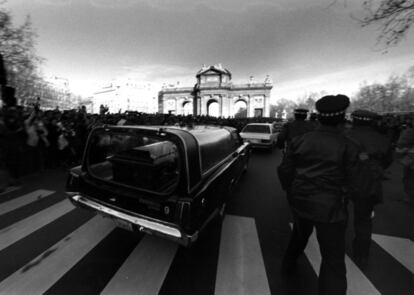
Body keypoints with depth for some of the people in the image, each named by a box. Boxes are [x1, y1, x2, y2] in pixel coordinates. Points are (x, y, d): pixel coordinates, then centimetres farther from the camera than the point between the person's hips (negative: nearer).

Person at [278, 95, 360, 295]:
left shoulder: (300, 141, -5)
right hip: (329, 207, -4)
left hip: (300, 201, 5)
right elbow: (348, 181, -4)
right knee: (333, 258, 11)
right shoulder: (348, 146, -12)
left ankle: (288, 265, 53)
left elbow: (284, 170, -1)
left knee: (299, 235, 30)